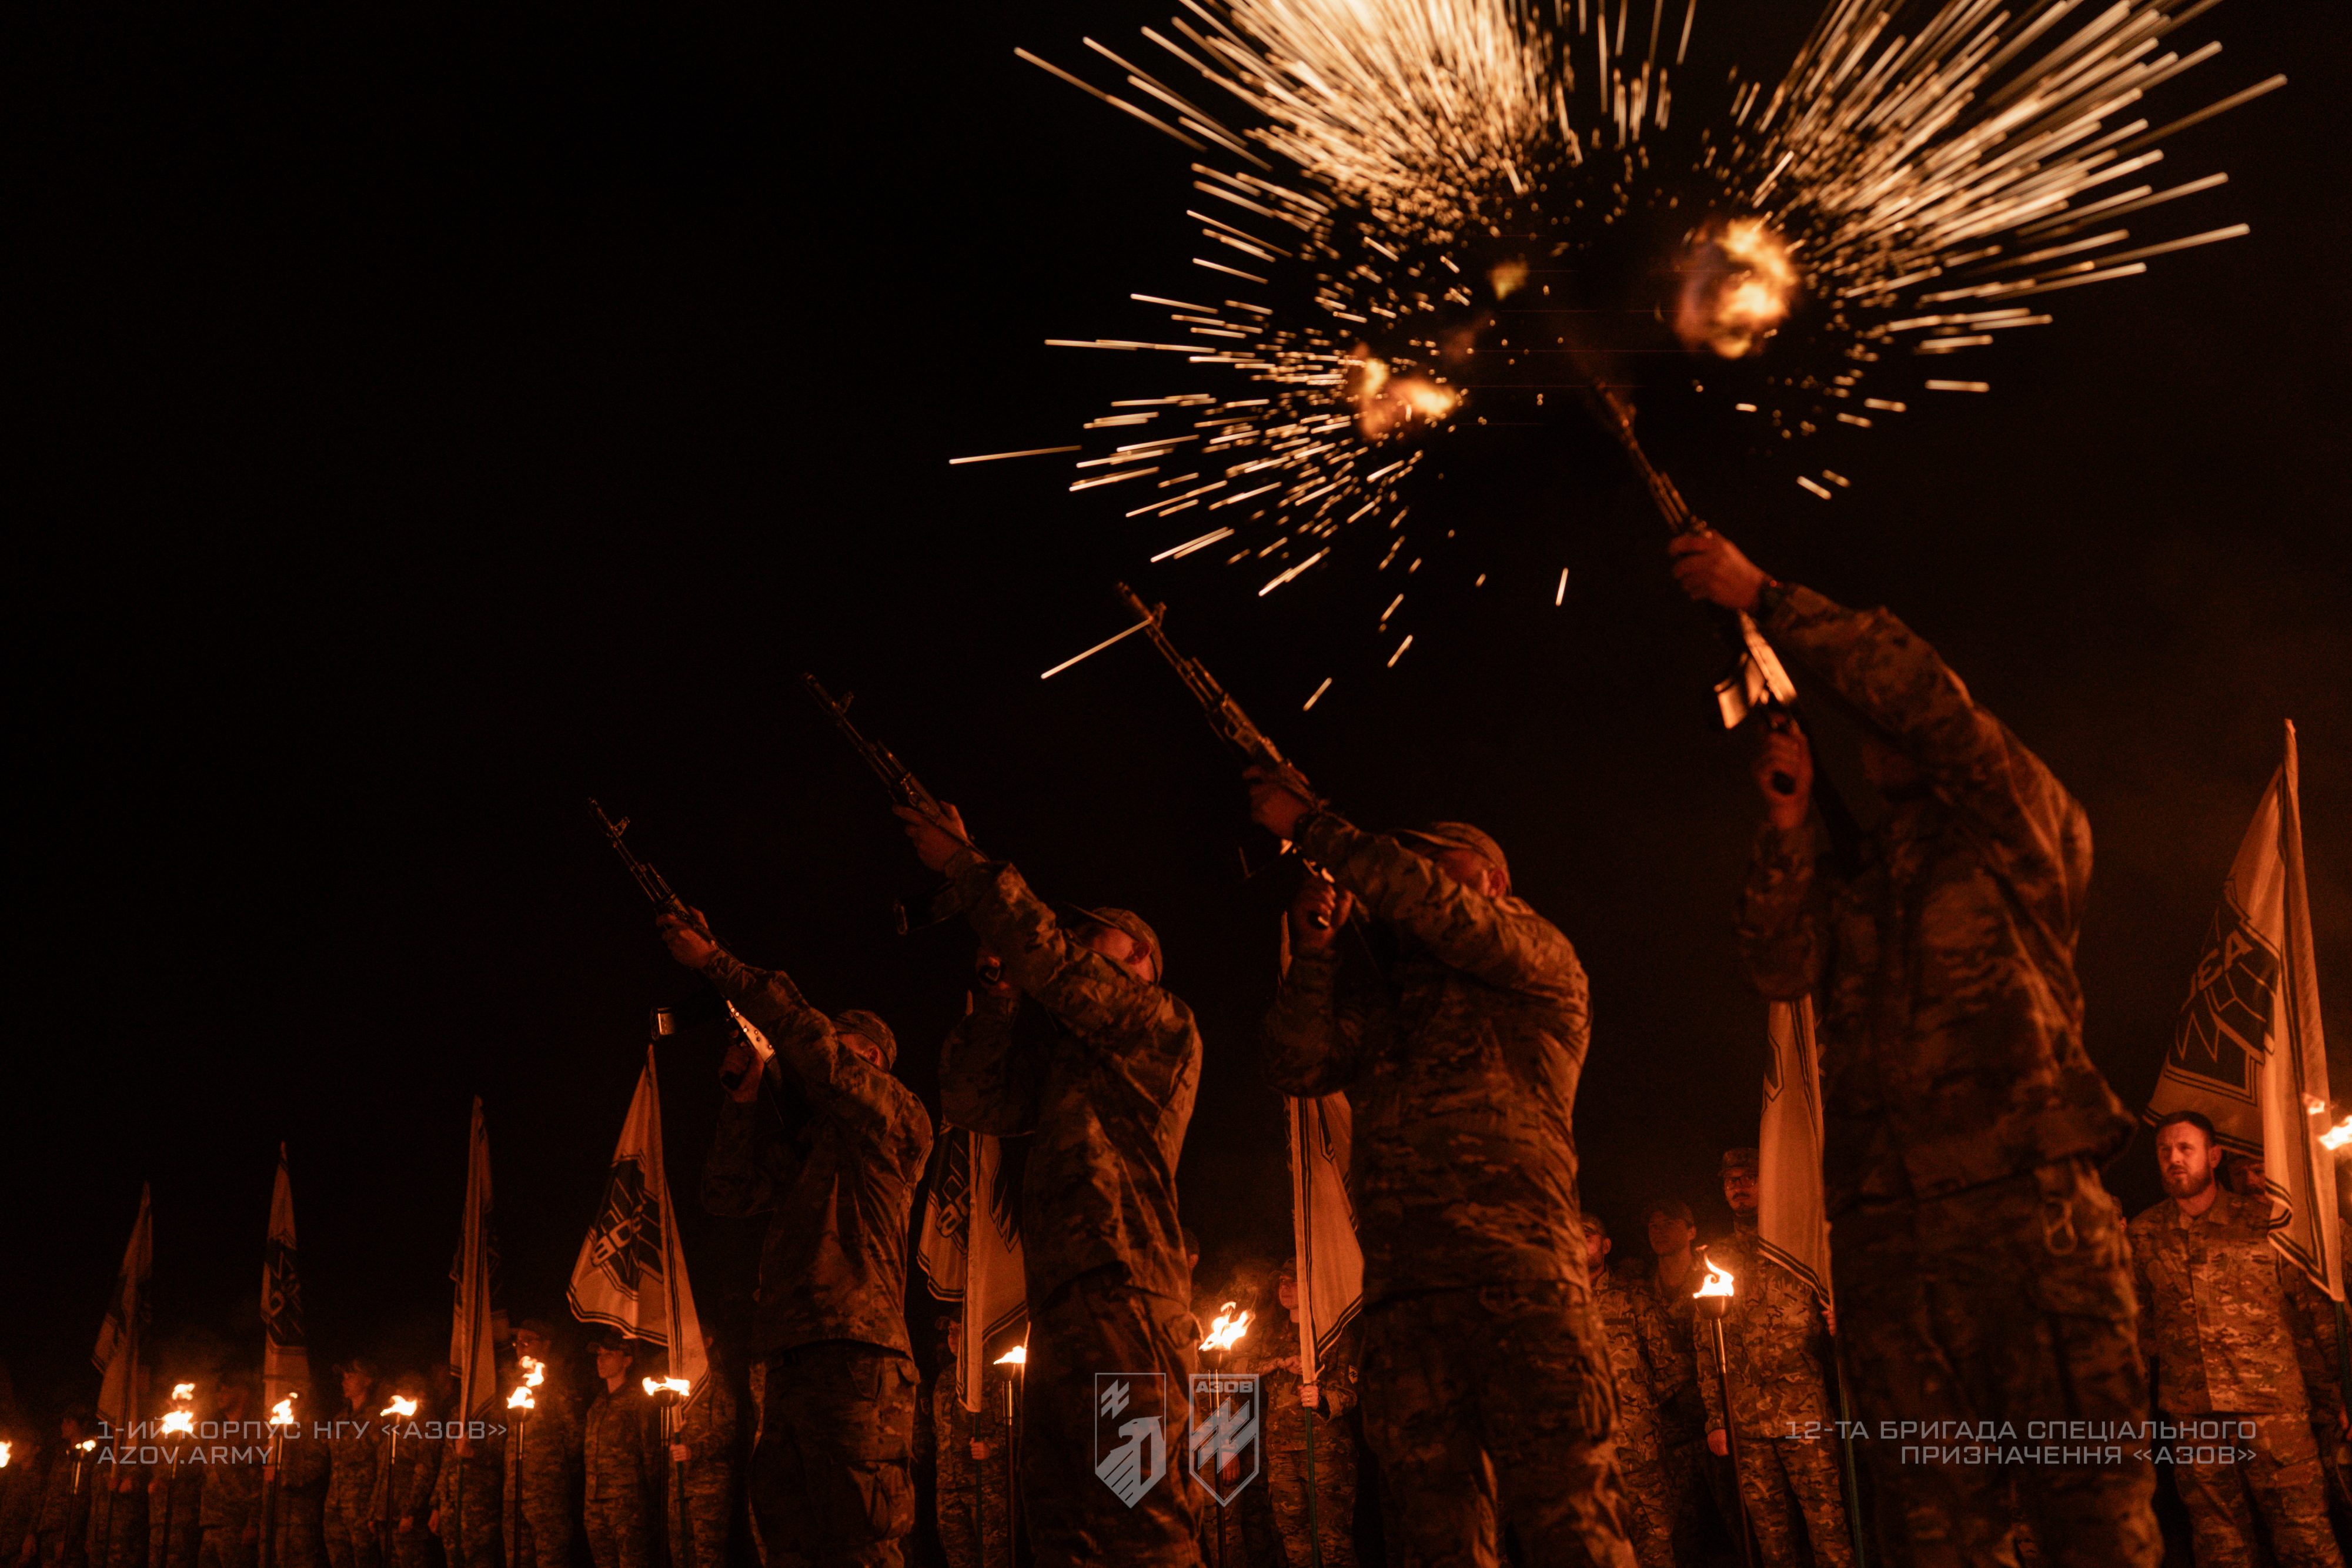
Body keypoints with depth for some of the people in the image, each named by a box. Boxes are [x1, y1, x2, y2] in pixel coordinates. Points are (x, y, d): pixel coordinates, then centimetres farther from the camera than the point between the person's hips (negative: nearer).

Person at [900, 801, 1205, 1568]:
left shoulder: (1165, 1027, 5)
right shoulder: (1058, 1053, 28)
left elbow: (1050, 962, -5)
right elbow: (975, 1102, 17)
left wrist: (966, 865, 1)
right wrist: (996, 996, 7)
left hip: (1123, 1298, -8)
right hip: (1060, 1316, 8)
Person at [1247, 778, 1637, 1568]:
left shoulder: (1537, 957, 14)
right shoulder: (1383, 998, 30)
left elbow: (1430, 907, -3)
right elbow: (1298, 1065, 17)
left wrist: (1307, 826, 4)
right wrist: (1314, 950, 7)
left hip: (1515, 1273, -5)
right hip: (1401, 1295, 5)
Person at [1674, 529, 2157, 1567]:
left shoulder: (2017, 828, 12)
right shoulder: (1845, 881, 26)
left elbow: (1920, 692, -2)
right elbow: (1782, 968, 8)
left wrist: (1765, 598, 0)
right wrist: (1787, 825, 1)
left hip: (2029, 1200, -4)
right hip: (1885, 1234, 4)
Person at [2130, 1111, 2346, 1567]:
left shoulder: (2263, 1221, 1)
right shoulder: (2143, 1235, 6)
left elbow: (2313, 1311, 4)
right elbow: (2138, 1326, 12)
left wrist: (2330, 1401, 3)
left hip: (2272, 1409, -2)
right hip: (2192, 1417, 2)